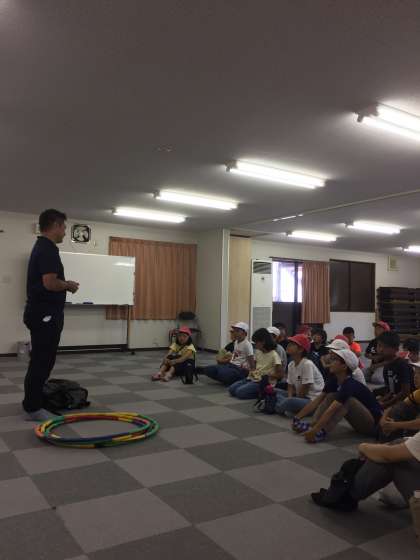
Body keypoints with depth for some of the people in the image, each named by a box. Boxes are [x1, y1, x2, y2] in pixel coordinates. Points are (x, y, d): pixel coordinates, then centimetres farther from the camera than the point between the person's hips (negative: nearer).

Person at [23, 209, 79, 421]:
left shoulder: (41, 247, 15)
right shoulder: (48, 249, -18)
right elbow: (50, 283, -28)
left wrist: (65, 285, 17)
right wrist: (68, 285, -10)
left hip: (40, 313, 11)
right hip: (45, 315, -11)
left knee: (40, 361, 16)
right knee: (42, 362, -2)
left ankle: (33, 403, 25)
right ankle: (33, 408, 7)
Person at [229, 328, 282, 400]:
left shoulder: (274, 355, -13)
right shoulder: (258, 352, 10)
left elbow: (280, 374, -14)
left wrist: (266, 376, -19)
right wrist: (252, 371, 0)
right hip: (254, 378, 8)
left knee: (240, 392, -23)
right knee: (231, 389, -5)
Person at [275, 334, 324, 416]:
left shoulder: (307, 364, -19)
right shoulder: (291, 365, 6)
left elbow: (304, 389, -16)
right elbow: (290, 386, 7)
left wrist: (290, 401, -8)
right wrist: (289, 398, -12)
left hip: (313, 400, -9)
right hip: (298, 396, 9)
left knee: (291, 402, -35)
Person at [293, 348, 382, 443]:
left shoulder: (350, 385, -27)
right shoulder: (334, 381, -2)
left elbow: (331, 410, -36)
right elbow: (317, 401, -4)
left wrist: (314, 431, -42)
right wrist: (297, 418, -11)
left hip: (374, 424, -8)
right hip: (360, 422, 8)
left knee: (347, 400, -29)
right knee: (331, 396, -5)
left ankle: (322, 432, -32)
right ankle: (312, 425, -20)